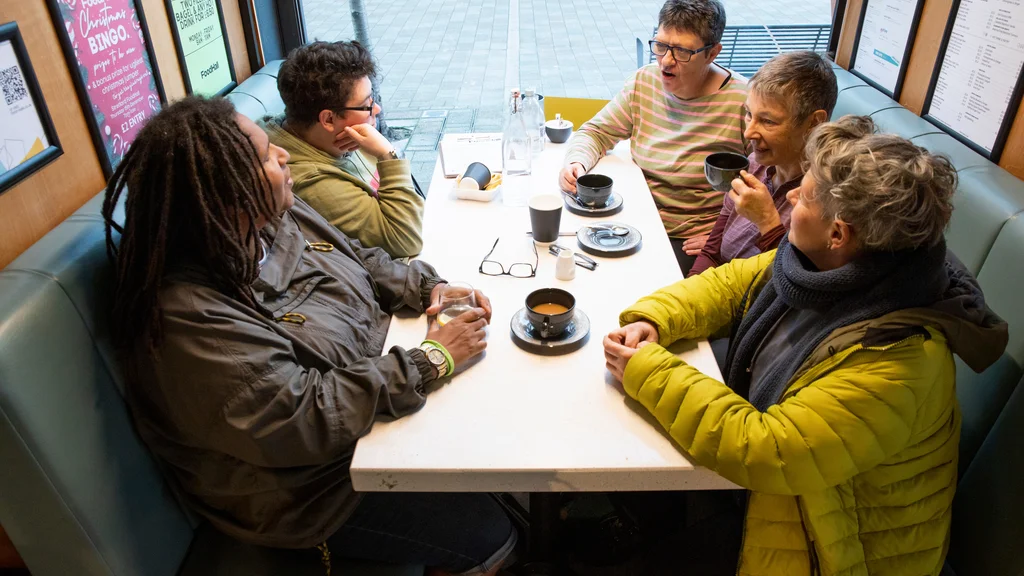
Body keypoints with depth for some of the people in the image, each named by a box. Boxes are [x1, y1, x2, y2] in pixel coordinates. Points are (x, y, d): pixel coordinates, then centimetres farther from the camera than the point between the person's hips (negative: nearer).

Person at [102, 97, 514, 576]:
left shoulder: (279, 217, -6)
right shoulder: (191, 315, -32)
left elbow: (363, 261, 9)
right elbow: (304, 422, -32)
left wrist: (429, 288, -10)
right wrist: (431, 359, -27)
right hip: (309, 483, -8)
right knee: (486, 537, -6)